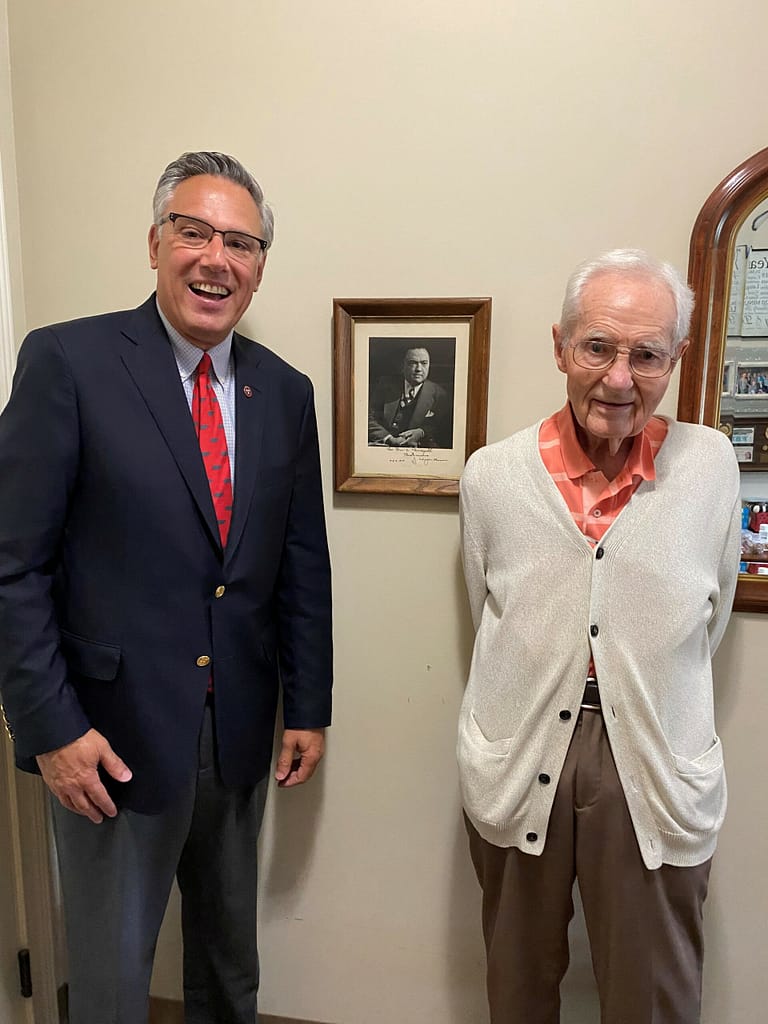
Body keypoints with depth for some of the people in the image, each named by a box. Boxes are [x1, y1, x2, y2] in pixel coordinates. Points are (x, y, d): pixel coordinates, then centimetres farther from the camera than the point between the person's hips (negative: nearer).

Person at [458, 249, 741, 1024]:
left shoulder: (710, 465, -7)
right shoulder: (492, 475, -8)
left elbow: (709, 621, 3)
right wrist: (528, 716, 10)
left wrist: (660, 713, 10)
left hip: (659, 775, 0)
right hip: (516, 765, 1)